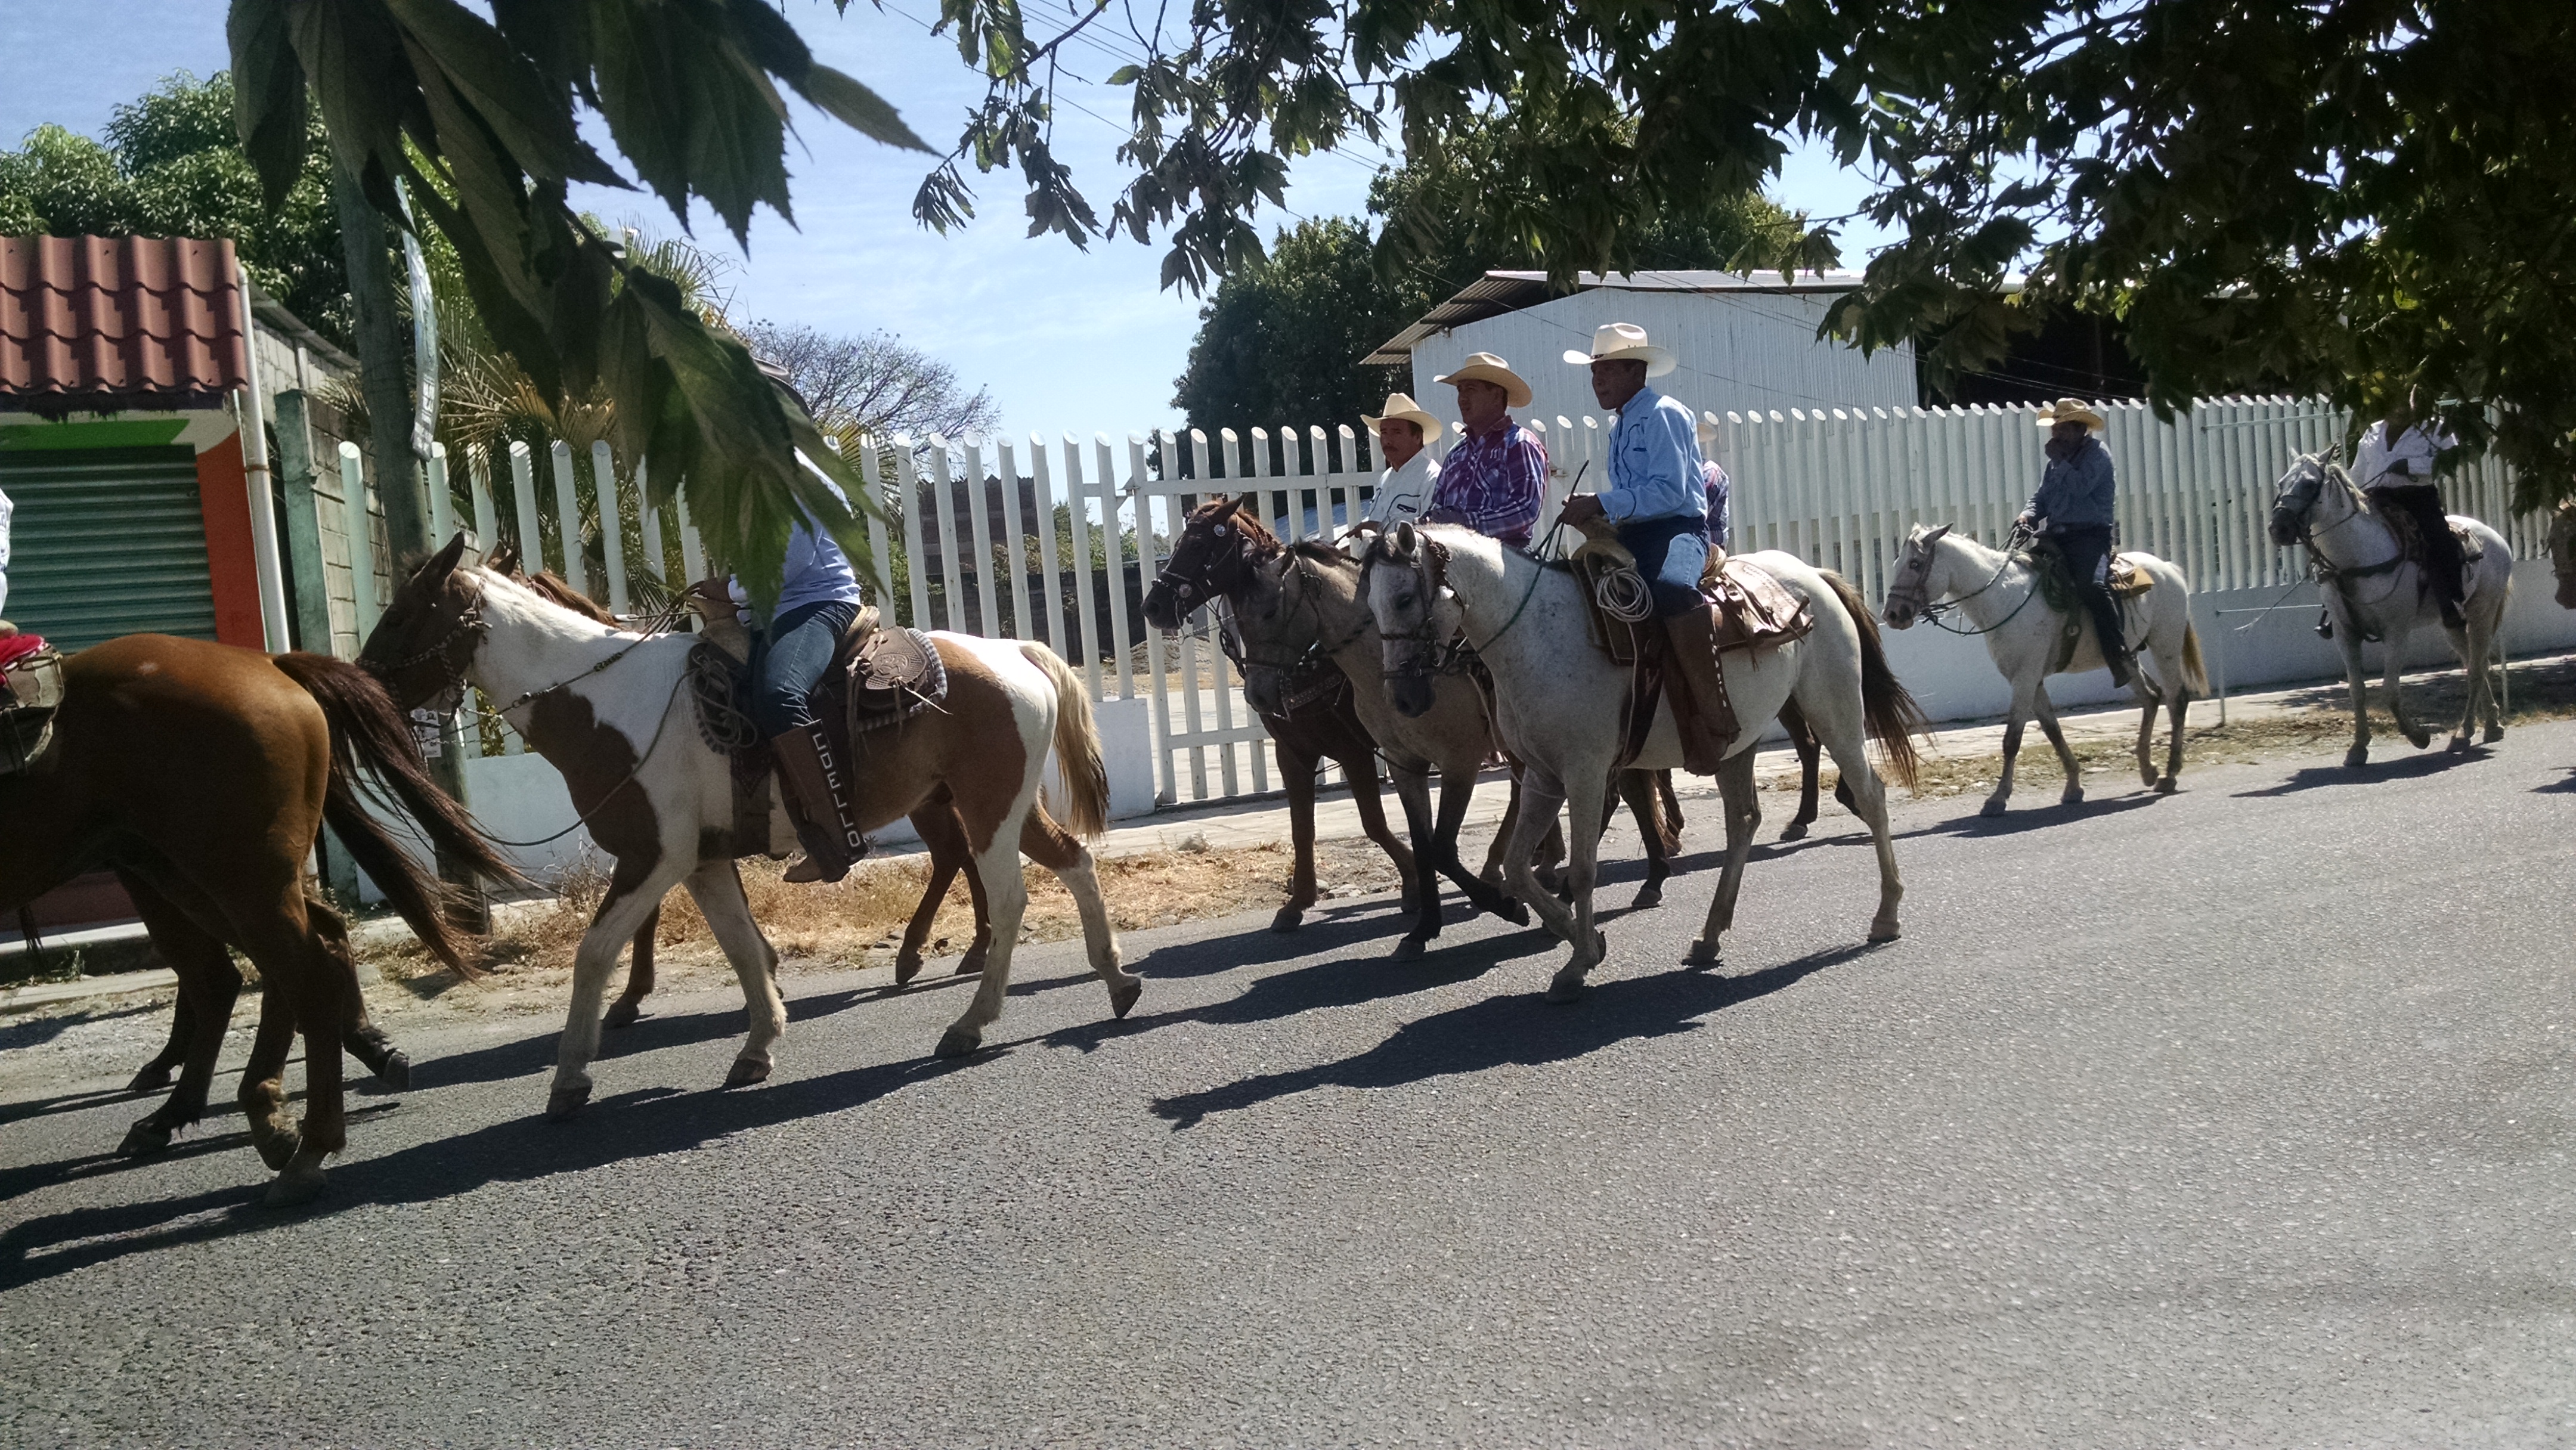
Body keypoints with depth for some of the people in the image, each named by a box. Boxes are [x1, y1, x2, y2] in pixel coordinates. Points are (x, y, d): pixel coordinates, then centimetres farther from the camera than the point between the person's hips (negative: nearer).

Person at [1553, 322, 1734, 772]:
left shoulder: (1663, 415, -5)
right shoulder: (1619, 425, 22)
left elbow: (1669, 490, -18)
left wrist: (1602, 504, -22)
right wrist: (1592, 509, 7)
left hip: (1679, 529, -9)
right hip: (1634, 534, 10)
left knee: (1670, 587, -40)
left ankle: (1713, 725, -34)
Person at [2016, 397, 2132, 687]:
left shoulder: (2097, 454, -1)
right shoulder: (2055, 463, 21)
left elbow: (2079, 487, -17)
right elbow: (2042, 497, 18)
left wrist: (2060, 460, -7)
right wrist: (2028, 514, -4)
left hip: (2091, 535, -8)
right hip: (2056, 535, 8)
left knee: (2091, 586, -32)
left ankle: (2120, 658, -27)